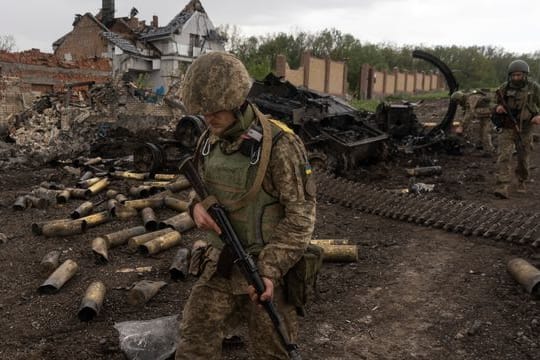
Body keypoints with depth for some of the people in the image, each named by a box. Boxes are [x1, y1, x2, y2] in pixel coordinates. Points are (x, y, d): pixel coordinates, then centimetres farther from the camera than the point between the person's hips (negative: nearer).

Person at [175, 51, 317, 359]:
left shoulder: (279, 144, -19)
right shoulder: (209, 141, 2)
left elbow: (300, 213, -18)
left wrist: (270, 271, -23)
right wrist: (197, 205, -8)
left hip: (269, 268, -5)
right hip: (221, 266, 5)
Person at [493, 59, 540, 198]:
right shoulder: (504, 88, -4)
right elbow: (497, 104, 10)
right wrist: (498, 108, -15)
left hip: (524, 130, 0)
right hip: (507, 129, 0)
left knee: (523, 159, 13)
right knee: (504, 157, -15)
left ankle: (521, 182, 39)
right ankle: (502, 188, -21)